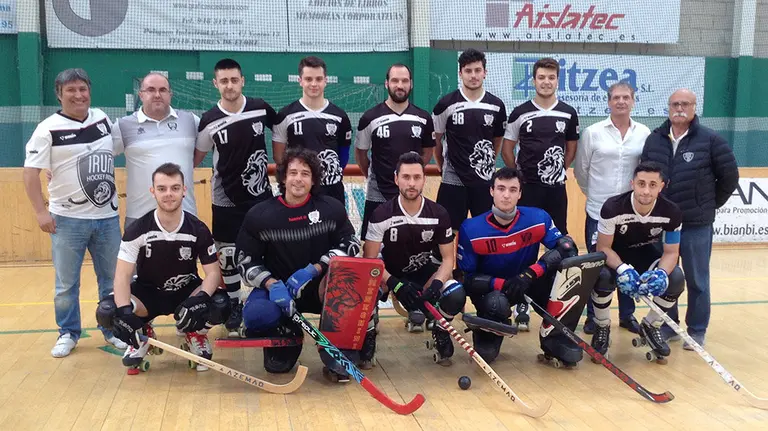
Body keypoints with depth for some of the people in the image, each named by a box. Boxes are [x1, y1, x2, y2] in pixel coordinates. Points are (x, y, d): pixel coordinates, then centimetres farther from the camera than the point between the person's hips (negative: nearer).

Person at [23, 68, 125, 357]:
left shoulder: (103, 119, 4)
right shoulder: (48, 129, -10)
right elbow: (31, 172, -10)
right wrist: (40, 211, -16)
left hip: (107, 217, 4)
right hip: (68, 219, -4)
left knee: (112, 279, 12)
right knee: (66, 284, 7)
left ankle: (112, 329, 27)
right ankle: (68, 333, 24)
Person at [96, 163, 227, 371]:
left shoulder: (198, 229, -13)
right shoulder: (138, 230, -16)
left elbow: (213, 272, -13)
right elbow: (122, 275, -20)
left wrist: (201, 298, -35)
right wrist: (124, 311, -38)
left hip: (186, 291, 0)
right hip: (147, 292, 0)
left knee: (221, 305, -31)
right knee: (106, 311, -28)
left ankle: (195, 334, 5)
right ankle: (142, 335, 7)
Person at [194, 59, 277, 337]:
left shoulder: (260, 109, -6)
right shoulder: (209, 121, -8)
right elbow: (197, 156, 3)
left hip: (261, 196, 1)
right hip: (226, 200, 0)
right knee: (228, 256, 7)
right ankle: (234, 306, 24)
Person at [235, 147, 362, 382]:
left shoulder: (331, 208, -3)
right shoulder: (260, 215, -4)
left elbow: (351, 245, -3)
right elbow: (246, 261, -2)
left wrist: (314, 270, -17)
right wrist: (271, 284, -21)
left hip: (321, 288, 0)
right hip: (277, 287, 0)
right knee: (256, 315, -32)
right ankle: (285, 338, 6)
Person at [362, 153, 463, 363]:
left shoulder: (439, 214, -13)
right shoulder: (382, 214, -19)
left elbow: (448, 258, -8)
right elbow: (370, 260, -18)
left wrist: (437, 283, -29)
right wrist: (395, 284, -34)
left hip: (424, 272, 2)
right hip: (391, 273, -1)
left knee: (457, 295, -27)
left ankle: (439, 330, 8)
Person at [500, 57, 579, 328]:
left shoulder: (568, 114, 3)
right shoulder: (520, 113, -1)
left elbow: (571, 148, 14)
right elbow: (507, 149, 6)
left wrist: (560, 170, 7)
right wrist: (519, 173, 1)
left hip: (557, 189, 2)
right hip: (527, 188, -1)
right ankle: (522, 301, 9)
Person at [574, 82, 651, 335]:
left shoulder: (644, 134, 1)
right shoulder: (592, 133, -3)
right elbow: (580, 170, 3)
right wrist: (594, 192, 9)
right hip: (598, 211, -1)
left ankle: (627, 314, 24)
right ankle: (593, 316, 17)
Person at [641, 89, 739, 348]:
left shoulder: (710, 140, -6)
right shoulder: (654, 140, 4)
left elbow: (730, 176, 0)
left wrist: (710, 203, 3)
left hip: (696, 225, -3)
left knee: (697, 281, 7)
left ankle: (697, 331, 20)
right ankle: (667, 326, 27)